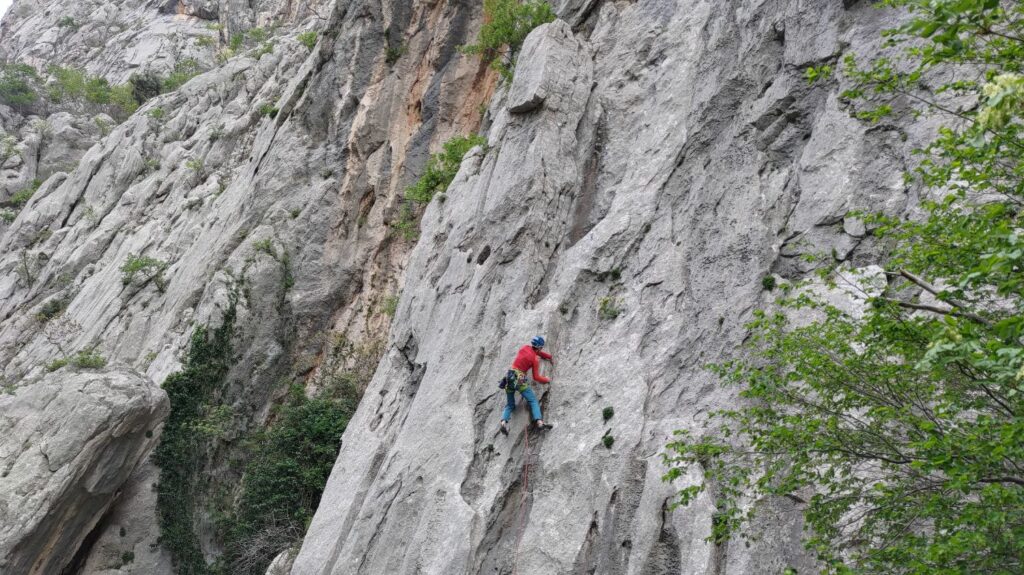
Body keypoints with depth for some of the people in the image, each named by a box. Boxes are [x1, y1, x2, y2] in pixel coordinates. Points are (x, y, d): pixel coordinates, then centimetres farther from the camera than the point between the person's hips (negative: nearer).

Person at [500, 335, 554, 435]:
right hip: (519, 379, -6)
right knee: (533, 401, -4)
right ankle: (539, 422, -24)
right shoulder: (535, 359, -3)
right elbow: (536, 377, 2)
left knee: (510, 405, 13)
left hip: (509, 378, 6)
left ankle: (504, 422, -11)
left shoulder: (524, 348, 13)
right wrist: (547, 380, 17)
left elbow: (537, 352, 35)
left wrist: (549, 356, 40)